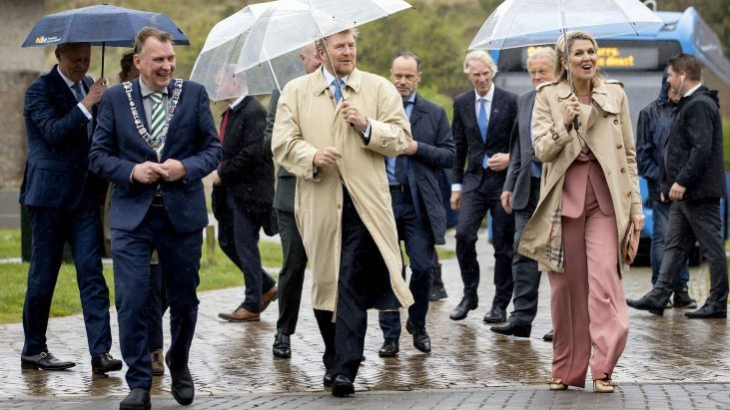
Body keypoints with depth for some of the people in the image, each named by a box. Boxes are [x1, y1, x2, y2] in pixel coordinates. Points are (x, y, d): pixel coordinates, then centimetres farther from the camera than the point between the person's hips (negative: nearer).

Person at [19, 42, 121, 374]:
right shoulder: (40, 90, -7)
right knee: (43, 273, 3)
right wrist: (87, 105, -21)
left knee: (91, 272, -2)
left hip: (85, 194, 5)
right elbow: (54, 133, -20)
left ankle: (100, 352, -7)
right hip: (50, 195, -5)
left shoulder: (88, 86, 13)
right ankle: (33, 350, 15)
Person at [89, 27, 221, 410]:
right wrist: (132, 171, -15)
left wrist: (186, 168, -15)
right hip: (131, 216, -1)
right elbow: (99, 155, 3)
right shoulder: (115, 98, 2)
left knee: (184, 300, 11)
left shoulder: (194, 94, 3)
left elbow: (213, 148, 4)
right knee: (131, 302, -8)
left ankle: (179, 364, 36)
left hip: (182, 215, 1)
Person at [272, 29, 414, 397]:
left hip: (363, 202, -2)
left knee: (353, 286, -12)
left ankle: (344, 370, -14)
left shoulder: (379, 88, 10)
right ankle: (335, 361, 24)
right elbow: (282, 143, 3)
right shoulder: (296, 91, 11)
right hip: (319, 203, 2)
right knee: (324, 283, 9)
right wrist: (312, 155, -16)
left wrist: (367, 126, -11)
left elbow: (401, 140, 5)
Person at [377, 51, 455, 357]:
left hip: (418, 202, 0)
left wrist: (418, 149, -10)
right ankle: (390, 335, 11)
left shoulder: (434, 113, 7)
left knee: (423, 267, -2)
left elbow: (449, 155, 3)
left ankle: (417, 326, 21)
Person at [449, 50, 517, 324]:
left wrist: (509, 158, -16)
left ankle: (500, 304, 10)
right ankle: (469, 295, 3)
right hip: (474, 180, 2)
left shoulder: (510, 101, -2)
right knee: (463, 235, -13)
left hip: (503, 179, -2)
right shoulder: (461, 103, 9)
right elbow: (458, 146, 12)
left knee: (504, 244, 1)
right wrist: (456, 185, 9)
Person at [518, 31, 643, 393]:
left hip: (605, 197, 0)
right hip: (565, 196, 0)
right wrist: (566, 124, -18)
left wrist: (636, 204, 7)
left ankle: (603, 369, -9)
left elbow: (629, 154, 11)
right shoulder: (548, 97, 5)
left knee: (605, 281, -11)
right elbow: (541, 150, -2)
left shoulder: (615, 95, 8)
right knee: (566, 285, 5)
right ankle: (566, 368, 15)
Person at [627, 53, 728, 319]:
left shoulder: (700, 105, -16)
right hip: (685, 193, 11)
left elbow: (702, 149, -25)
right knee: (674, 246, 8)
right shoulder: (690, 104, 17)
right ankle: (659, 297, 9)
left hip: (700, 192, -11)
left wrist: (682, 182, -25)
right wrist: (671, 185, 19)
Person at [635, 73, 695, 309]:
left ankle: (681, 290, 9)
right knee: (662, 237, -3)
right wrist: (658, 178, -7)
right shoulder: (650, 113, 3)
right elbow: (642, 153, 2)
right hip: (660, 187, -3)